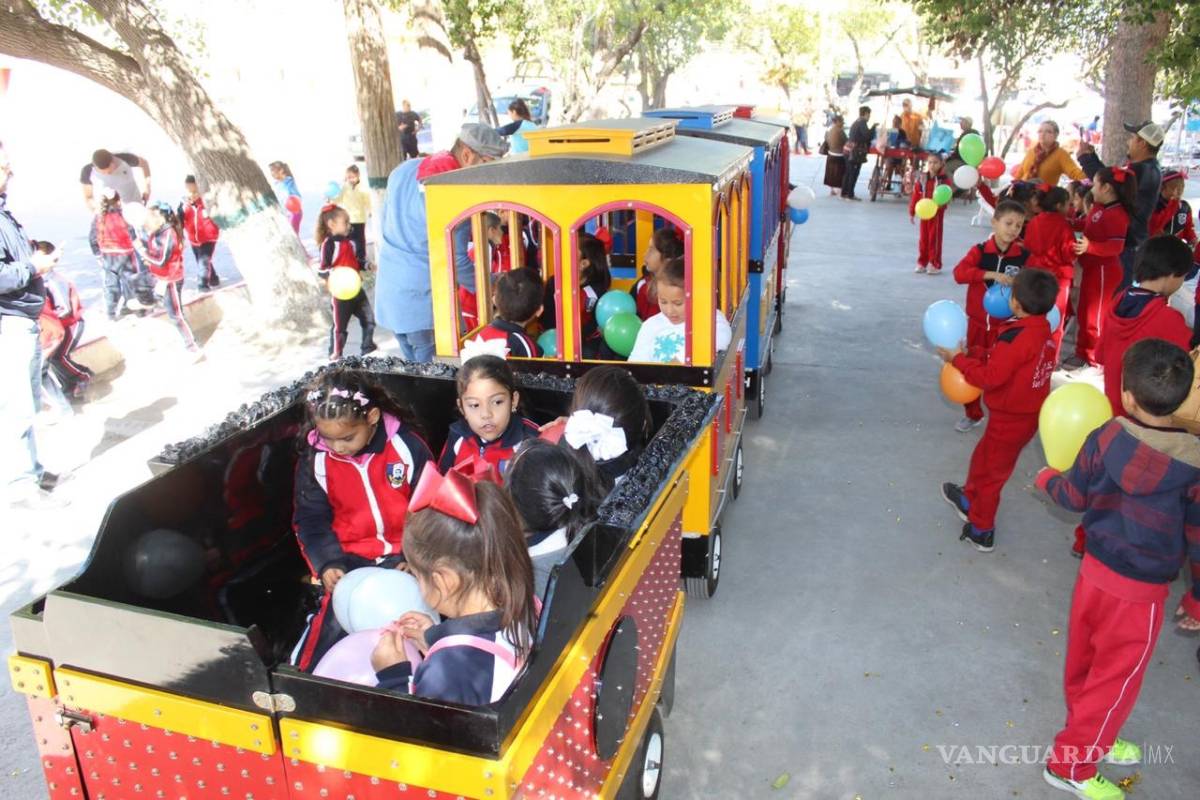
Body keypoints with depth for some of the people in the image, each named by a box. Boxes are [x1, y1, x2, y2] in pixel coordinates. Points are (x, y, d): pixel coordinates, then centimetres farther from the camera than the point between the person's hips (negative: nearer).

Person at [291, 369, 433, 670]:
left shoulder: (407, 446, -10)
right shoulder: (315, 460, -4)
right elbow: (311, 519, 3)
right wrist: (327, 564, -12)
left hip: (403, 553, -1)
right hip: (351, 557, 2)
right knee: (335, 622, -14)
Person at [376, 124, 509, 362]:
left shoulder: (403, 170, 7)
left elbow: (384, 223, 18)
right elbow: (455, 260, -17)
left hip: (388, 291, 8)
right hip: (424, 298, -8)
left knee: (413, 367, 18)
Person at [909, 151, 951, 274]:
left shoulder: (944, 179, -9)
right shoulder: (922, 178, 2)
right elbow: (915, 195, 4)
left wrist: (938, 205, -33)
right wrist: (912, 212, 4)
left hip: (937, 213, -4)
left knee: (935, 238, 1)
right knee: (923, 238, 11)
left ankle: (935, 265, 8)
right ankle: (922, 263, 21)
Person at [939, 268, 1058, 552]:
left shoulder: (1017, 337, -29)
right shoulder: (1042, 330, -1)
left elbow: (990, 377, -26)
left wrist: (959, 359, -15)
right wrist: (973, 354, 3)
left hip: (1010, 419, -8)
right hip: (1027, 413, 8)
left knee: (990, 469, 10)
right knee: (984, 457, 27)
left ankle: (981, 531, 27)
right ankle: (971, 500, 48)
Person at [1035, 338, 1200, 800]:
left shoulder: (1103, 441, -13)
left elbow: (1074, 498, 1)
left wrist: (1047, 479, 24)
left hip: (1094, 570, 4)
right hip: (1141, 592, -4)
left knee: (1084, 662, 22)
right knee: (1116, 678, 12)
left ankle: (1089, 738, 45)